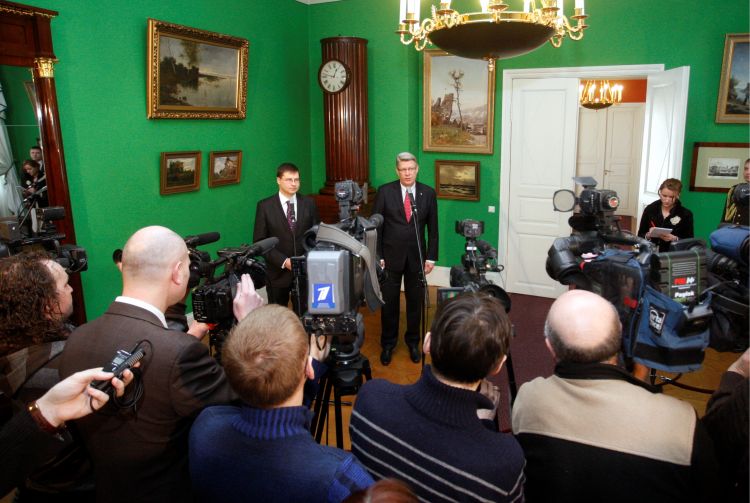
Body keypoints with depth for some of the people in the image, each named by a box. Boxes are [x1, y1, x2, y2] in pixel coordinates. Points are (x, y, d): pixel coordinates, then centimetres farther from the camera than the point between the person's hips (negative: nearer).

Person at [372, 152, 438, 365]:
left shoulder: (428, 193, 0)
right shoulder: (385, 192, -5)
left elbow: (432, 228, 4)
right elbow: (376, 226, -3)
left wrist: (431, 257, 0)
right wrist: (377, 257, -7)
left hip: (417, 257, 1)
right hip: (391, 256, -1)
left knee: (415, 302, 11)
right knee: (389, 302, 8)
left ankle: (413, 342, 31)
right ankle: (388, 344, 26)